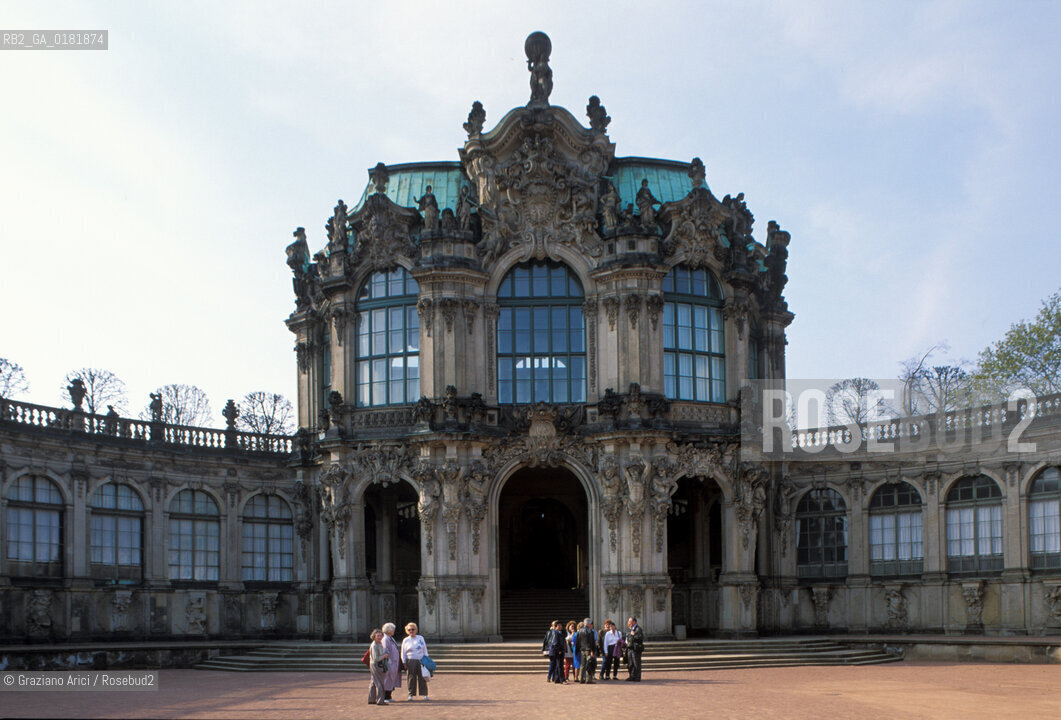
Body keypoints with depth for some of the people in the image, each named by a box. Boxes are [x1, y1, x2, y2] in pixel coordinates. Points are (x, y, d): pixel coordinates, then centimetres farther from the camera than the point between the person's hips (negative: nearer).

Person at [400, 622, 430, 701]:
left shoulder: (421, 638, 12)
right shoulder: (406, 640, 8)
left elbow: (425, 650, 15)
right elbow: (403, 653, 9)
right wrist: (404, 663, 1)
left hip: (421, 661, 1)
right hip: (411, 661, -1)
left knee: (422, 677, -2)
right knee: (411, 678, -2)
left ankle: (424, 694, 3)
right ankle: (411, 694, 7)